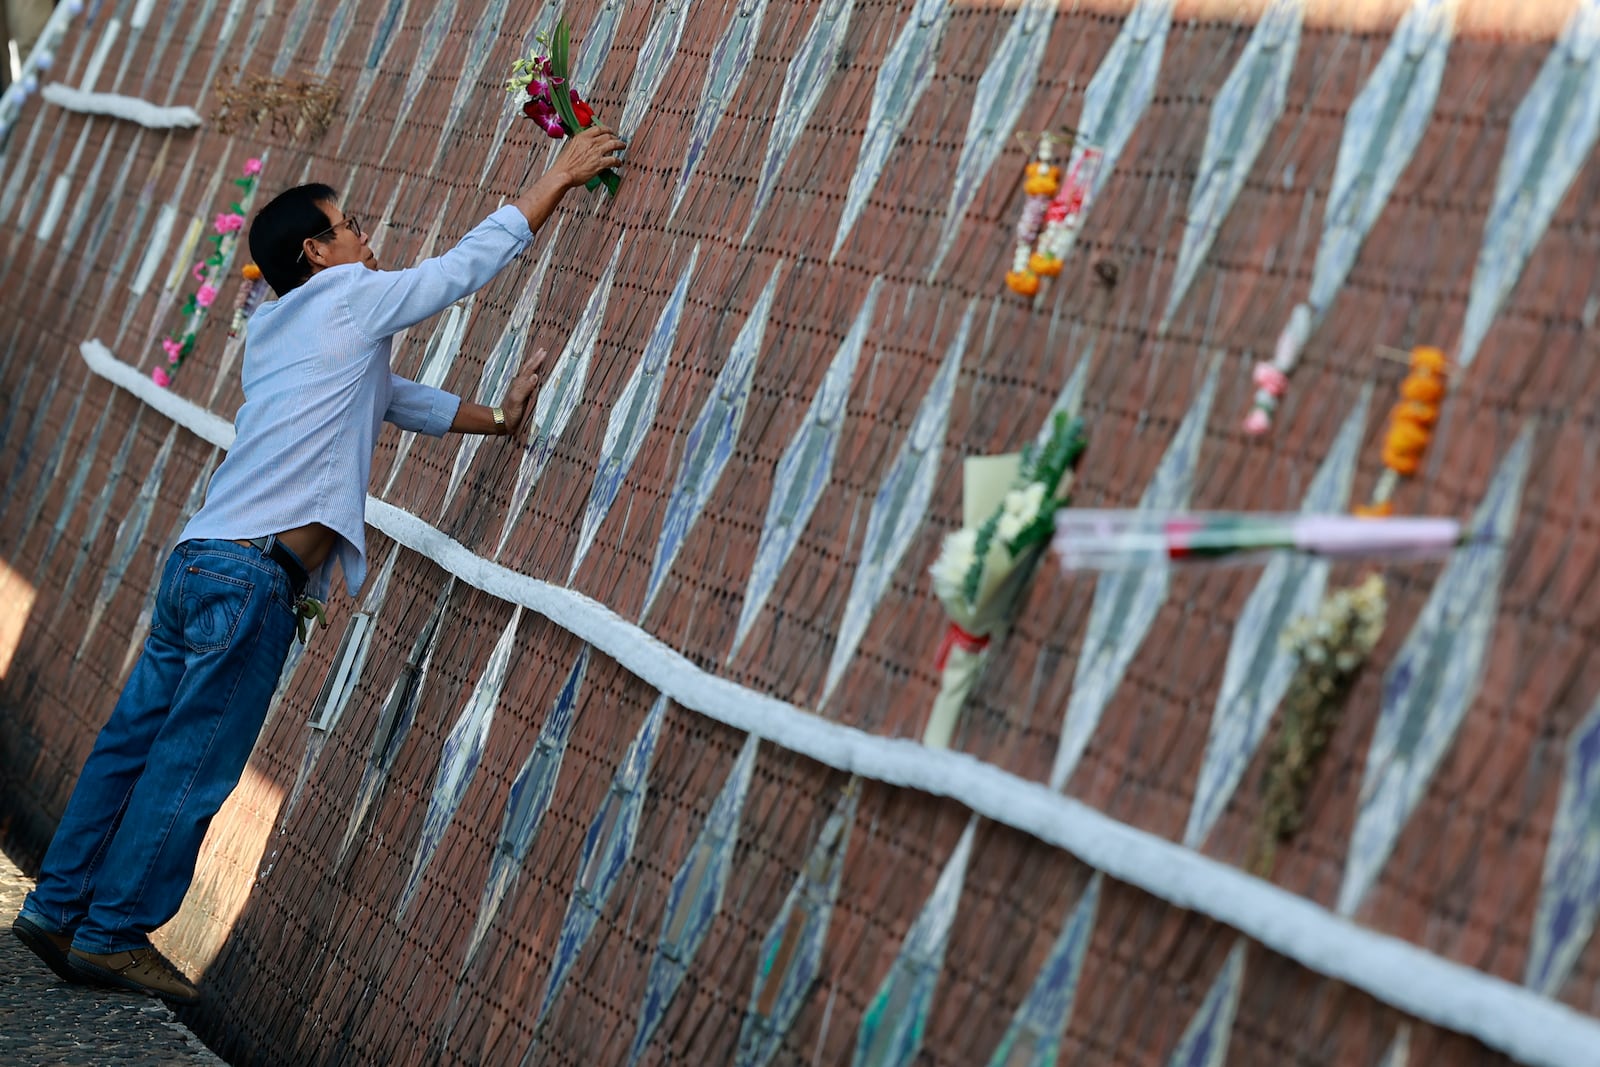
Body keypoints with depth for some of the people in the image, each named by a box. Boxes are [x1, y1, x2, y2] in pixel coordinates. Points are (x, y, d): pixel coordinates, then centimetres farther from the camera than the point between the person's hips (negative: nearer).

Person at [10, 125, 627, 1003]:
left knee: (135, 743, 11)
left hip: (200, 561, 9)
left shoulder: (275, 331, 24)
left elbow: (396, 399, 31)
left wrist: (497, 418, 32)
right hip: (250, 575, -9)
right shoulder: (348, 297, 0)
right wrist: (561, 174, 13)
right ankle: (112, 933, 1)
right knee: (191, 765, -3)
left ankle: (58, 908, 16)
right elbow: (472, 261, 5)